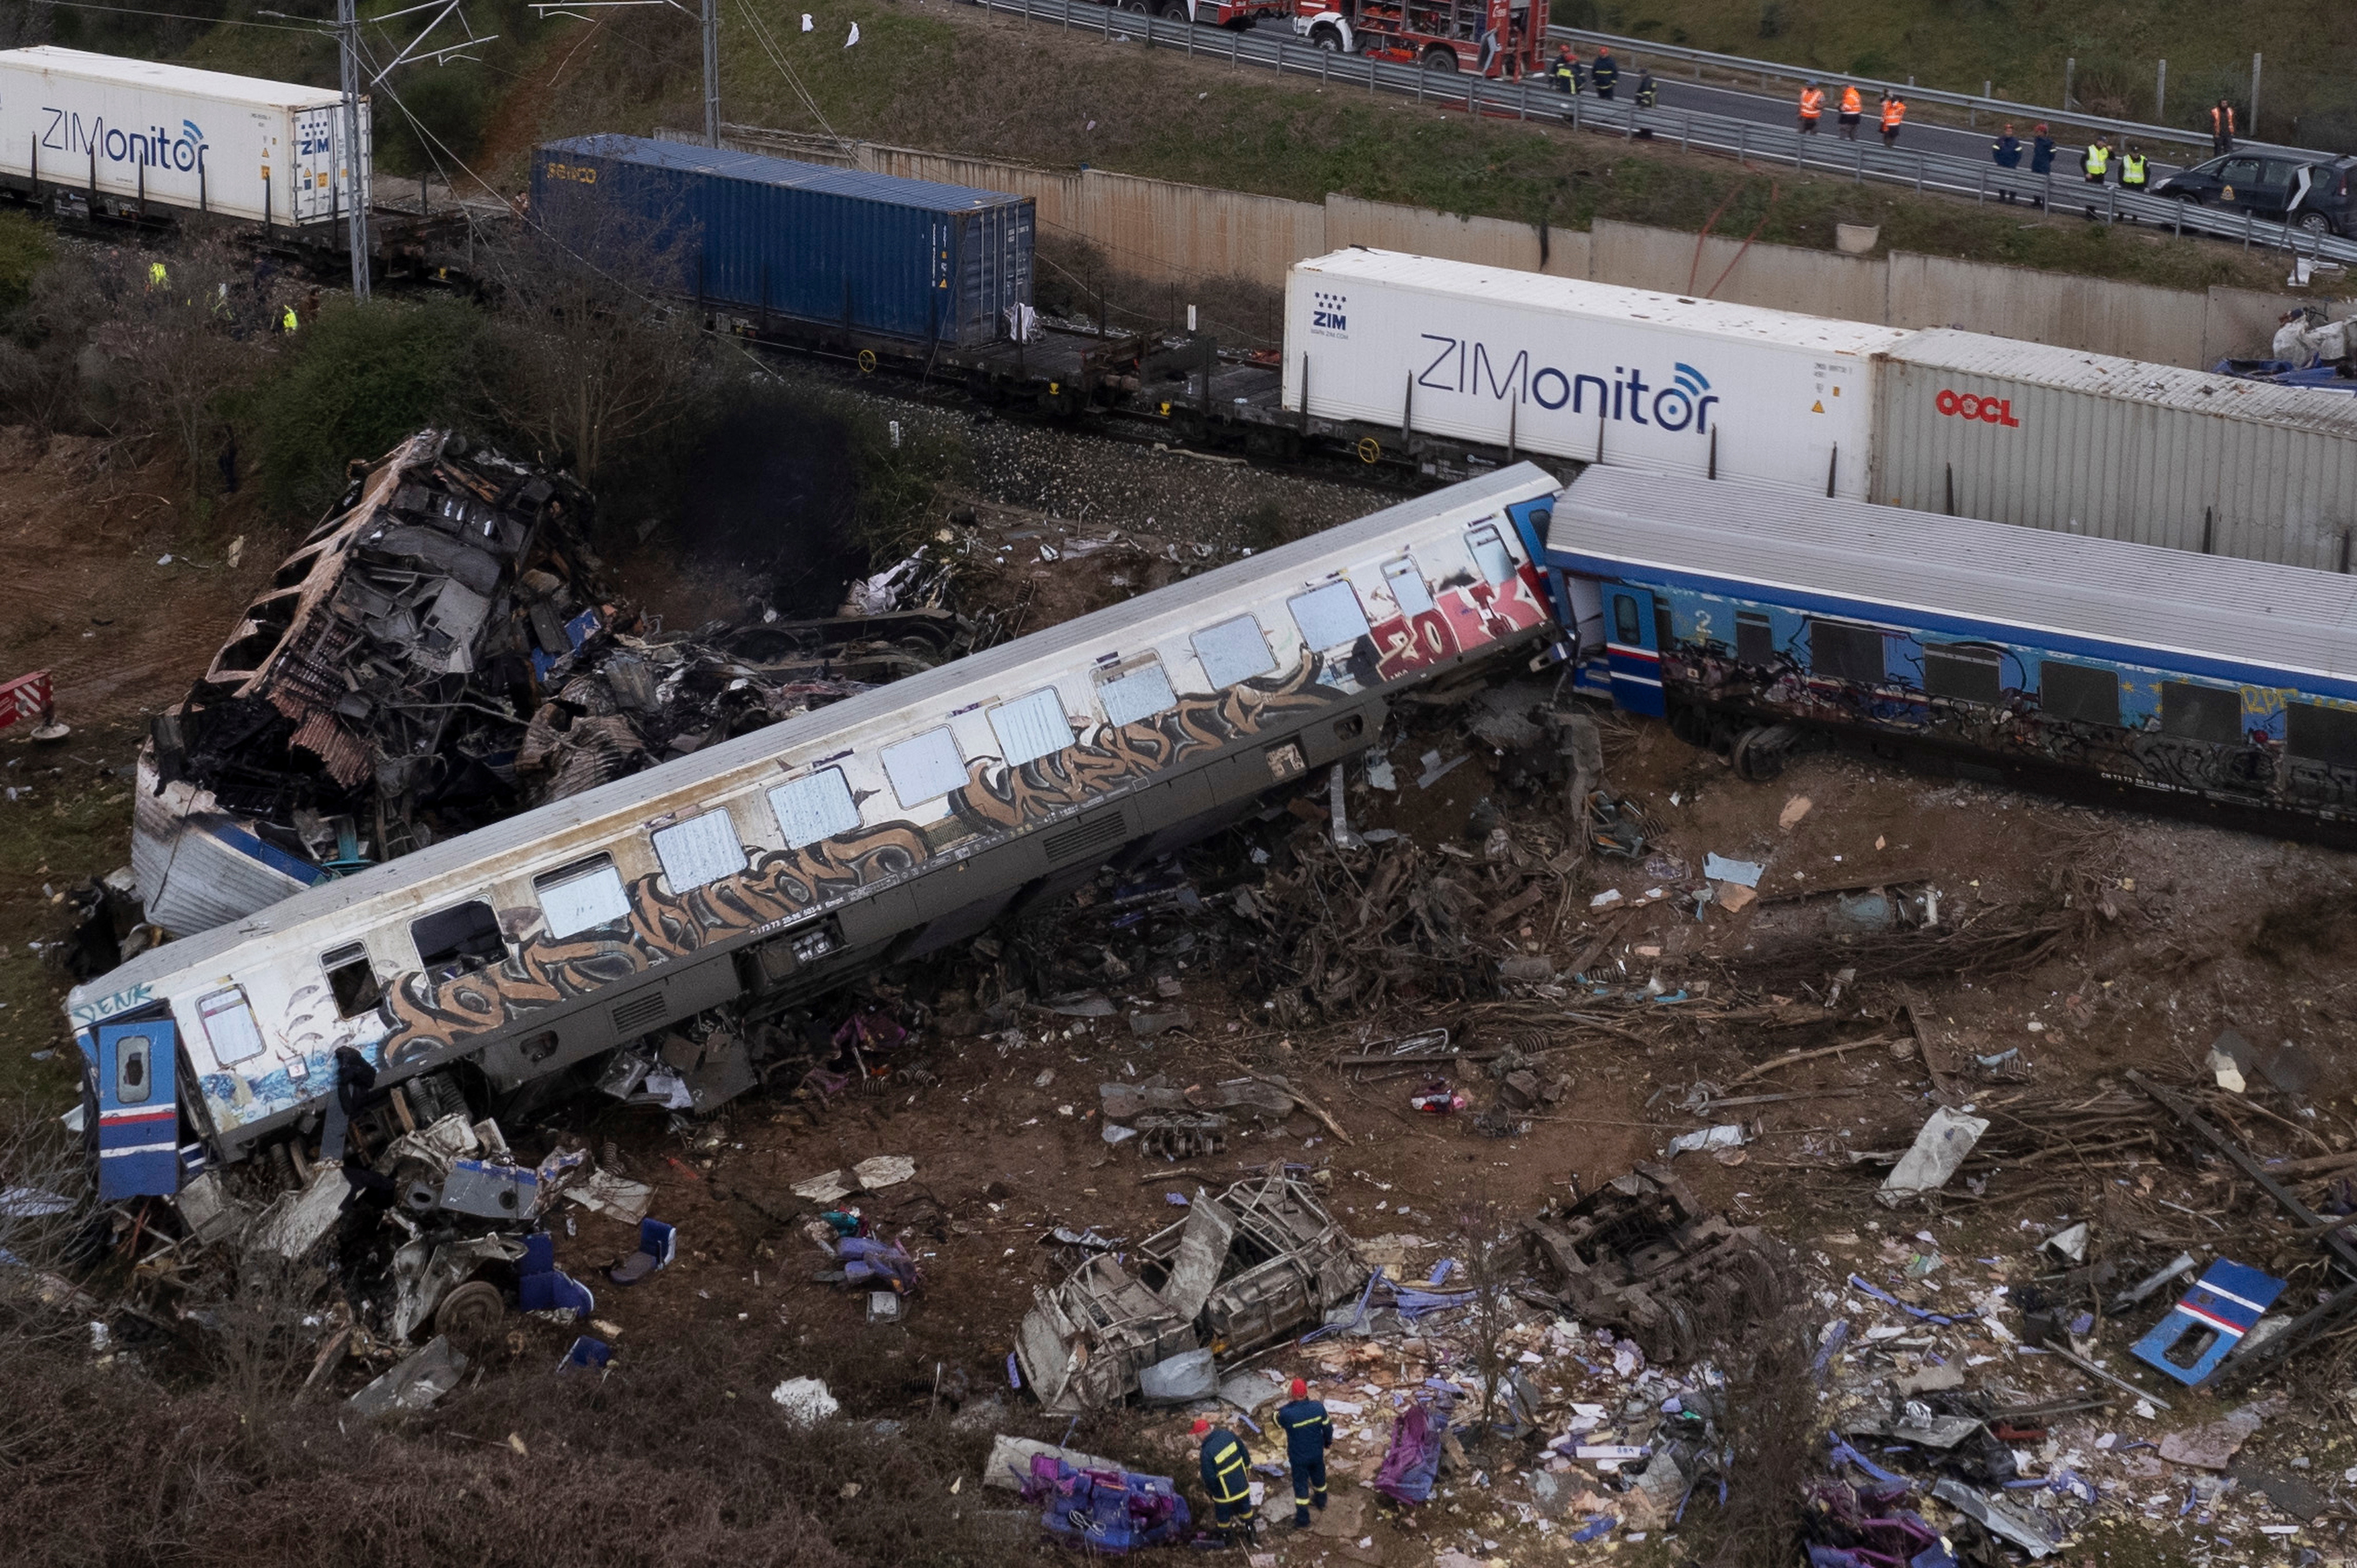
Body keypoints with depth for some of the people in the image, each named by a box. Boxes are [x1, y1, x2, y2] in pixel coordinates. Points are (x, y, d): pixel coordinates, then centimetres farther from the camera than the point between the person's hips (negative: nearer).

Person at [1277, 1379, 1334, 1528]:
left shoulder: (1287, 1414, -34)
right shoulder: (1318, 1408, -23)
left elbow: (1277, 1418, -9)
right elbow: (1328, 1428, -7)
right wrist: (1327, 1442, 12)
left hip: (1298, 1457, -3)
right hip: (1317, 1453, 3)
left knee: (1301, 1485, 15)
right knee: (1319, 1477, 29)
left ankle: (1303, 1521, 27)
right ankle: (1321, 1503, 56)